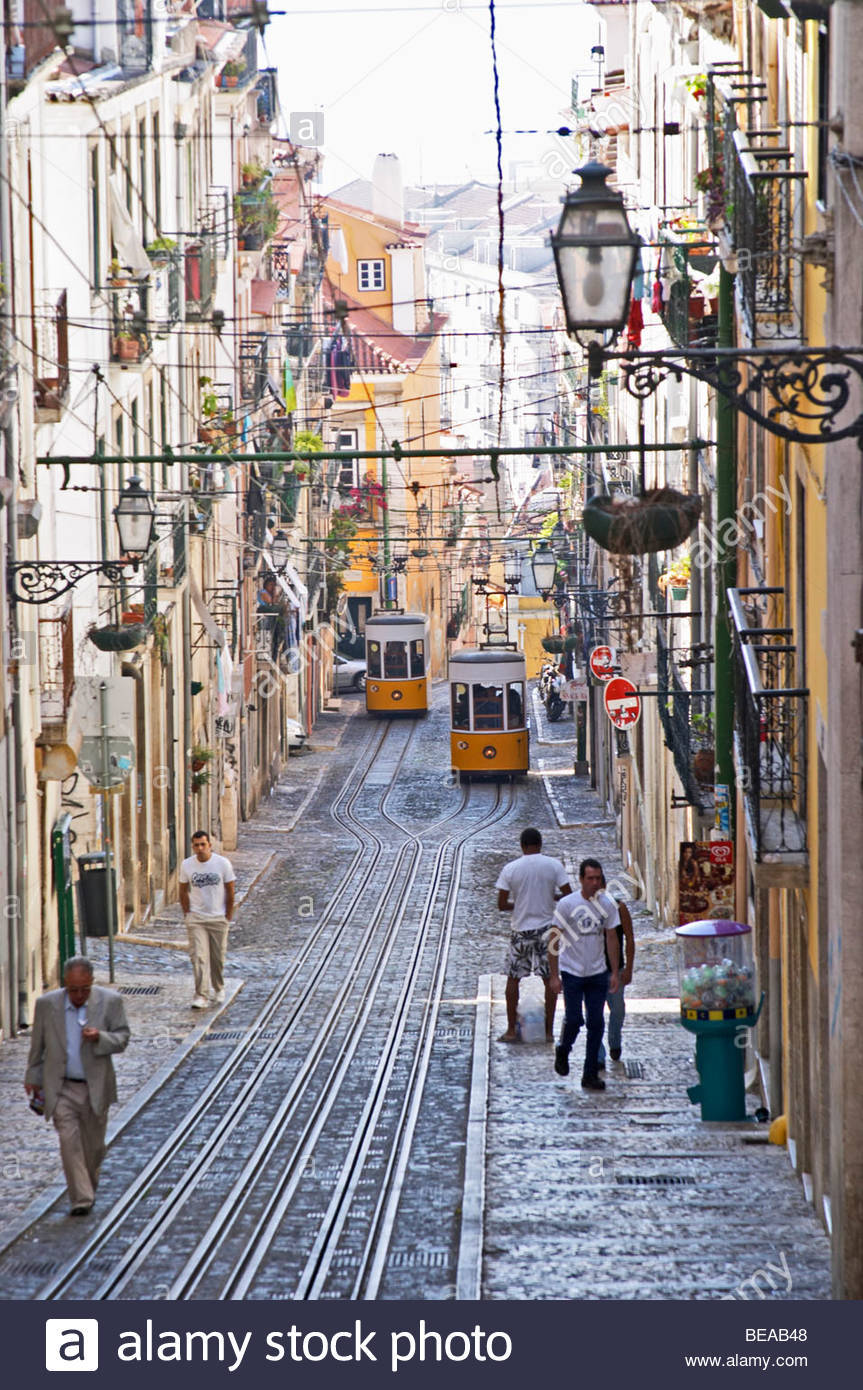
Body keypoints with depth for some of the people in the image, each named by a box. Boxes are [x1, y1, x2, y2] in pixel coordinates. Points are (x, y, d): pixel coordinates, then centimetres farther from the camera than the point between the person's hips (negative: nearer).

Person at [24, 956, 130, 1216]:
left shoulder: (110, 1001, -7)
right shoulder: (47, 1004, -5)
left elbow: (122, 1038, -3)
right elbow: (37, 1045, 7)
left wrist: (100, 1038, -24)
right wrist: (33, 1077, 15)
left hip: (95, 1088, 1)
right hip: (61, 1088, -1)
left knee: (93, 1145, 10)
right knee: (69, 1141, -13)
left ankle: (89, 1187, 34)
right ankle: (80, 1198, -14)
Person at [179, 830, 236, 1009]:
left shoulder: (222, 863, -6)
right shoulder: (186, 865, -2)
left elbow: (230, 891, 0)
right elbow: (183, 892, 7)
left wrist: (228, 916, -1)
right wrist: (187, 915, 1)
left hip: (219, 918, 0)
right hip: (196, 919, 0)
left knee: (218, 957, 8)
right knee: (198, 957, -10)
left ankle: (218, 989, 32)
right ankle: (200, 996, -12)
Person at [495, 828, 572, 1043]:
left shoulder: (510, 869, -6)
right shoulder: (554, 865, -6)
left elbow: (502, 905, -5)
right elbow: (568, 896, -6)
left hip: (521, 930, 0)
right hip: (547, 928, 0)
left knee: (513, 978, 12)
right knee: (550, 980, 10)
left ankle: (511, 1030, 12)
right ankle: (549, 1030, 10)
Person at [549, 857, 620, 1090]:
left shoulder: (608, 904, 0)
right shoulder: (567, 904, -10)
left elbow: (611, 938, 8)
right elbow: (554, 941, -6)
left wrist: (615, 972, 5)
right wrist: (554, 975, -8)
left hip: (597, 973, 3)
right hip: (572, 972, -3)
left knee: (596, 1023, 1)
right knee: (574, 1019, -5)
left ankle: (590, 1074, 8)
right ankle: (563, 1051, 27)